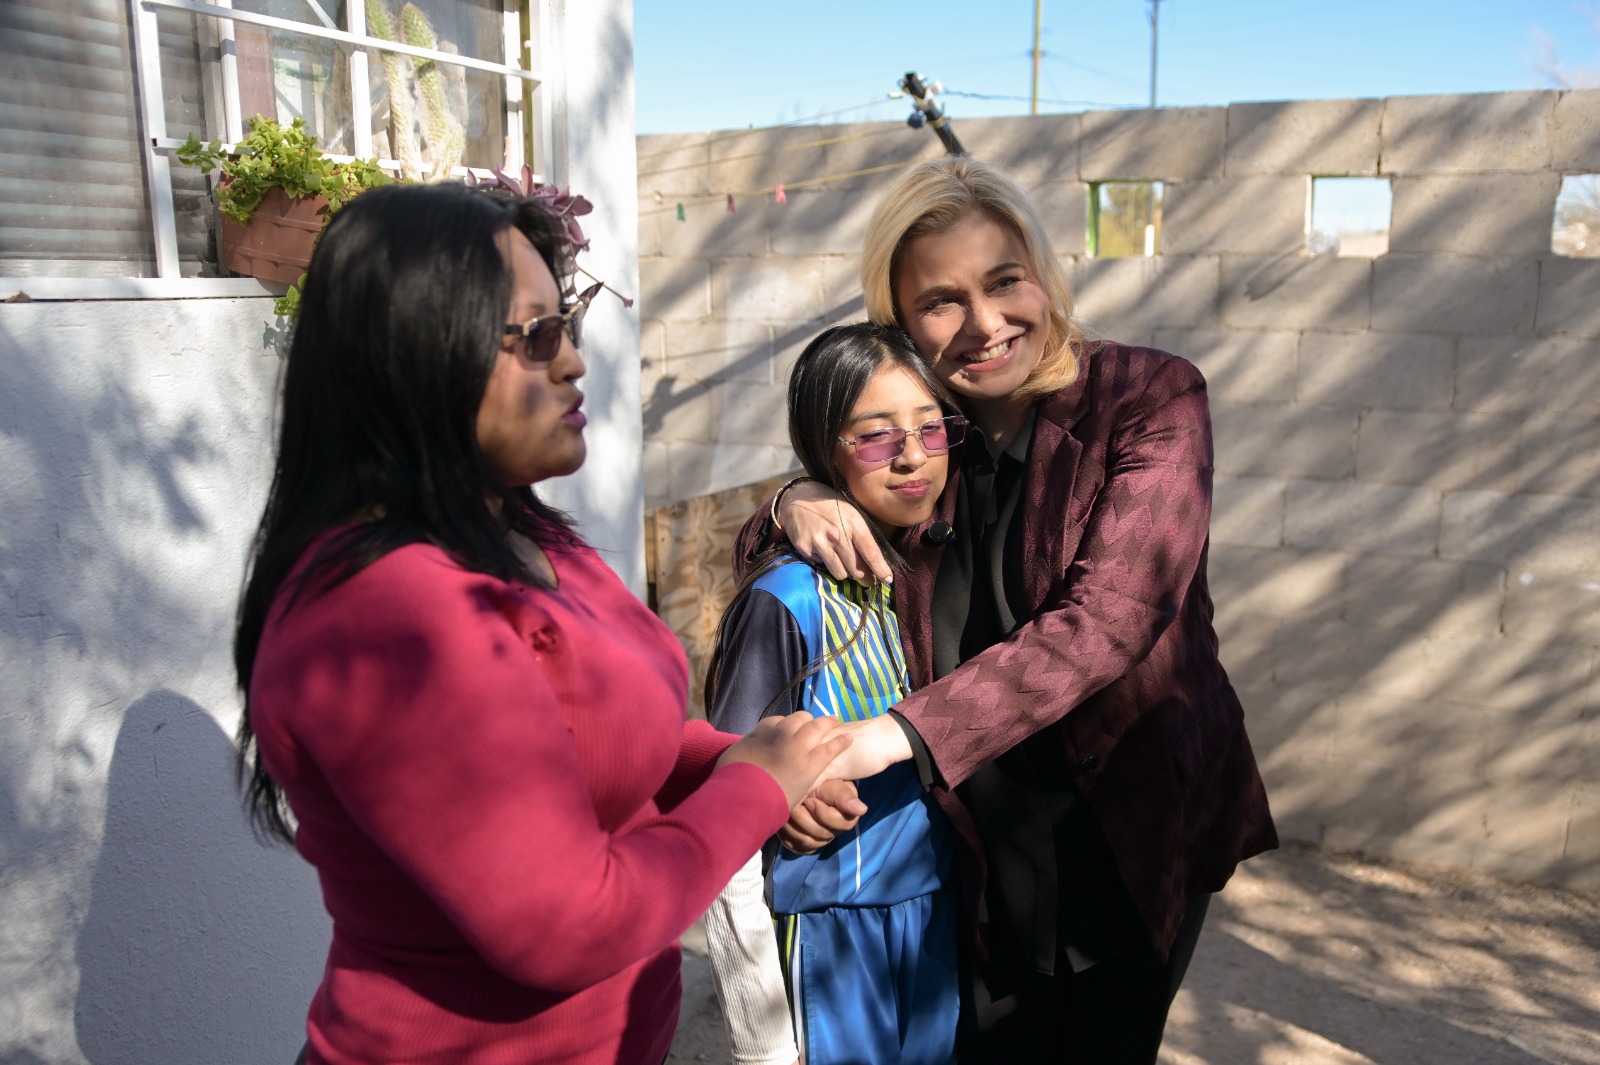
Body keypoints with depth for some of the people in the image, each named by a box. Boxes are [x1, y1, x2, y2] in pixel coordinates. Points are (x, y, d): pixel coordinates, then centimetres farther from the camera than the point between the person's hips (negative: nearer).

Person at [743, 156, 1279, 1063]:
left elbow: (1108, 618, -28)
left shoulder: (1149, 397, -15)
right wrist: (795, 506, -18)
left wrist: (897, 733, -36)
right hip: (985, 833, 3)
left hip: (1133, 826, -2)